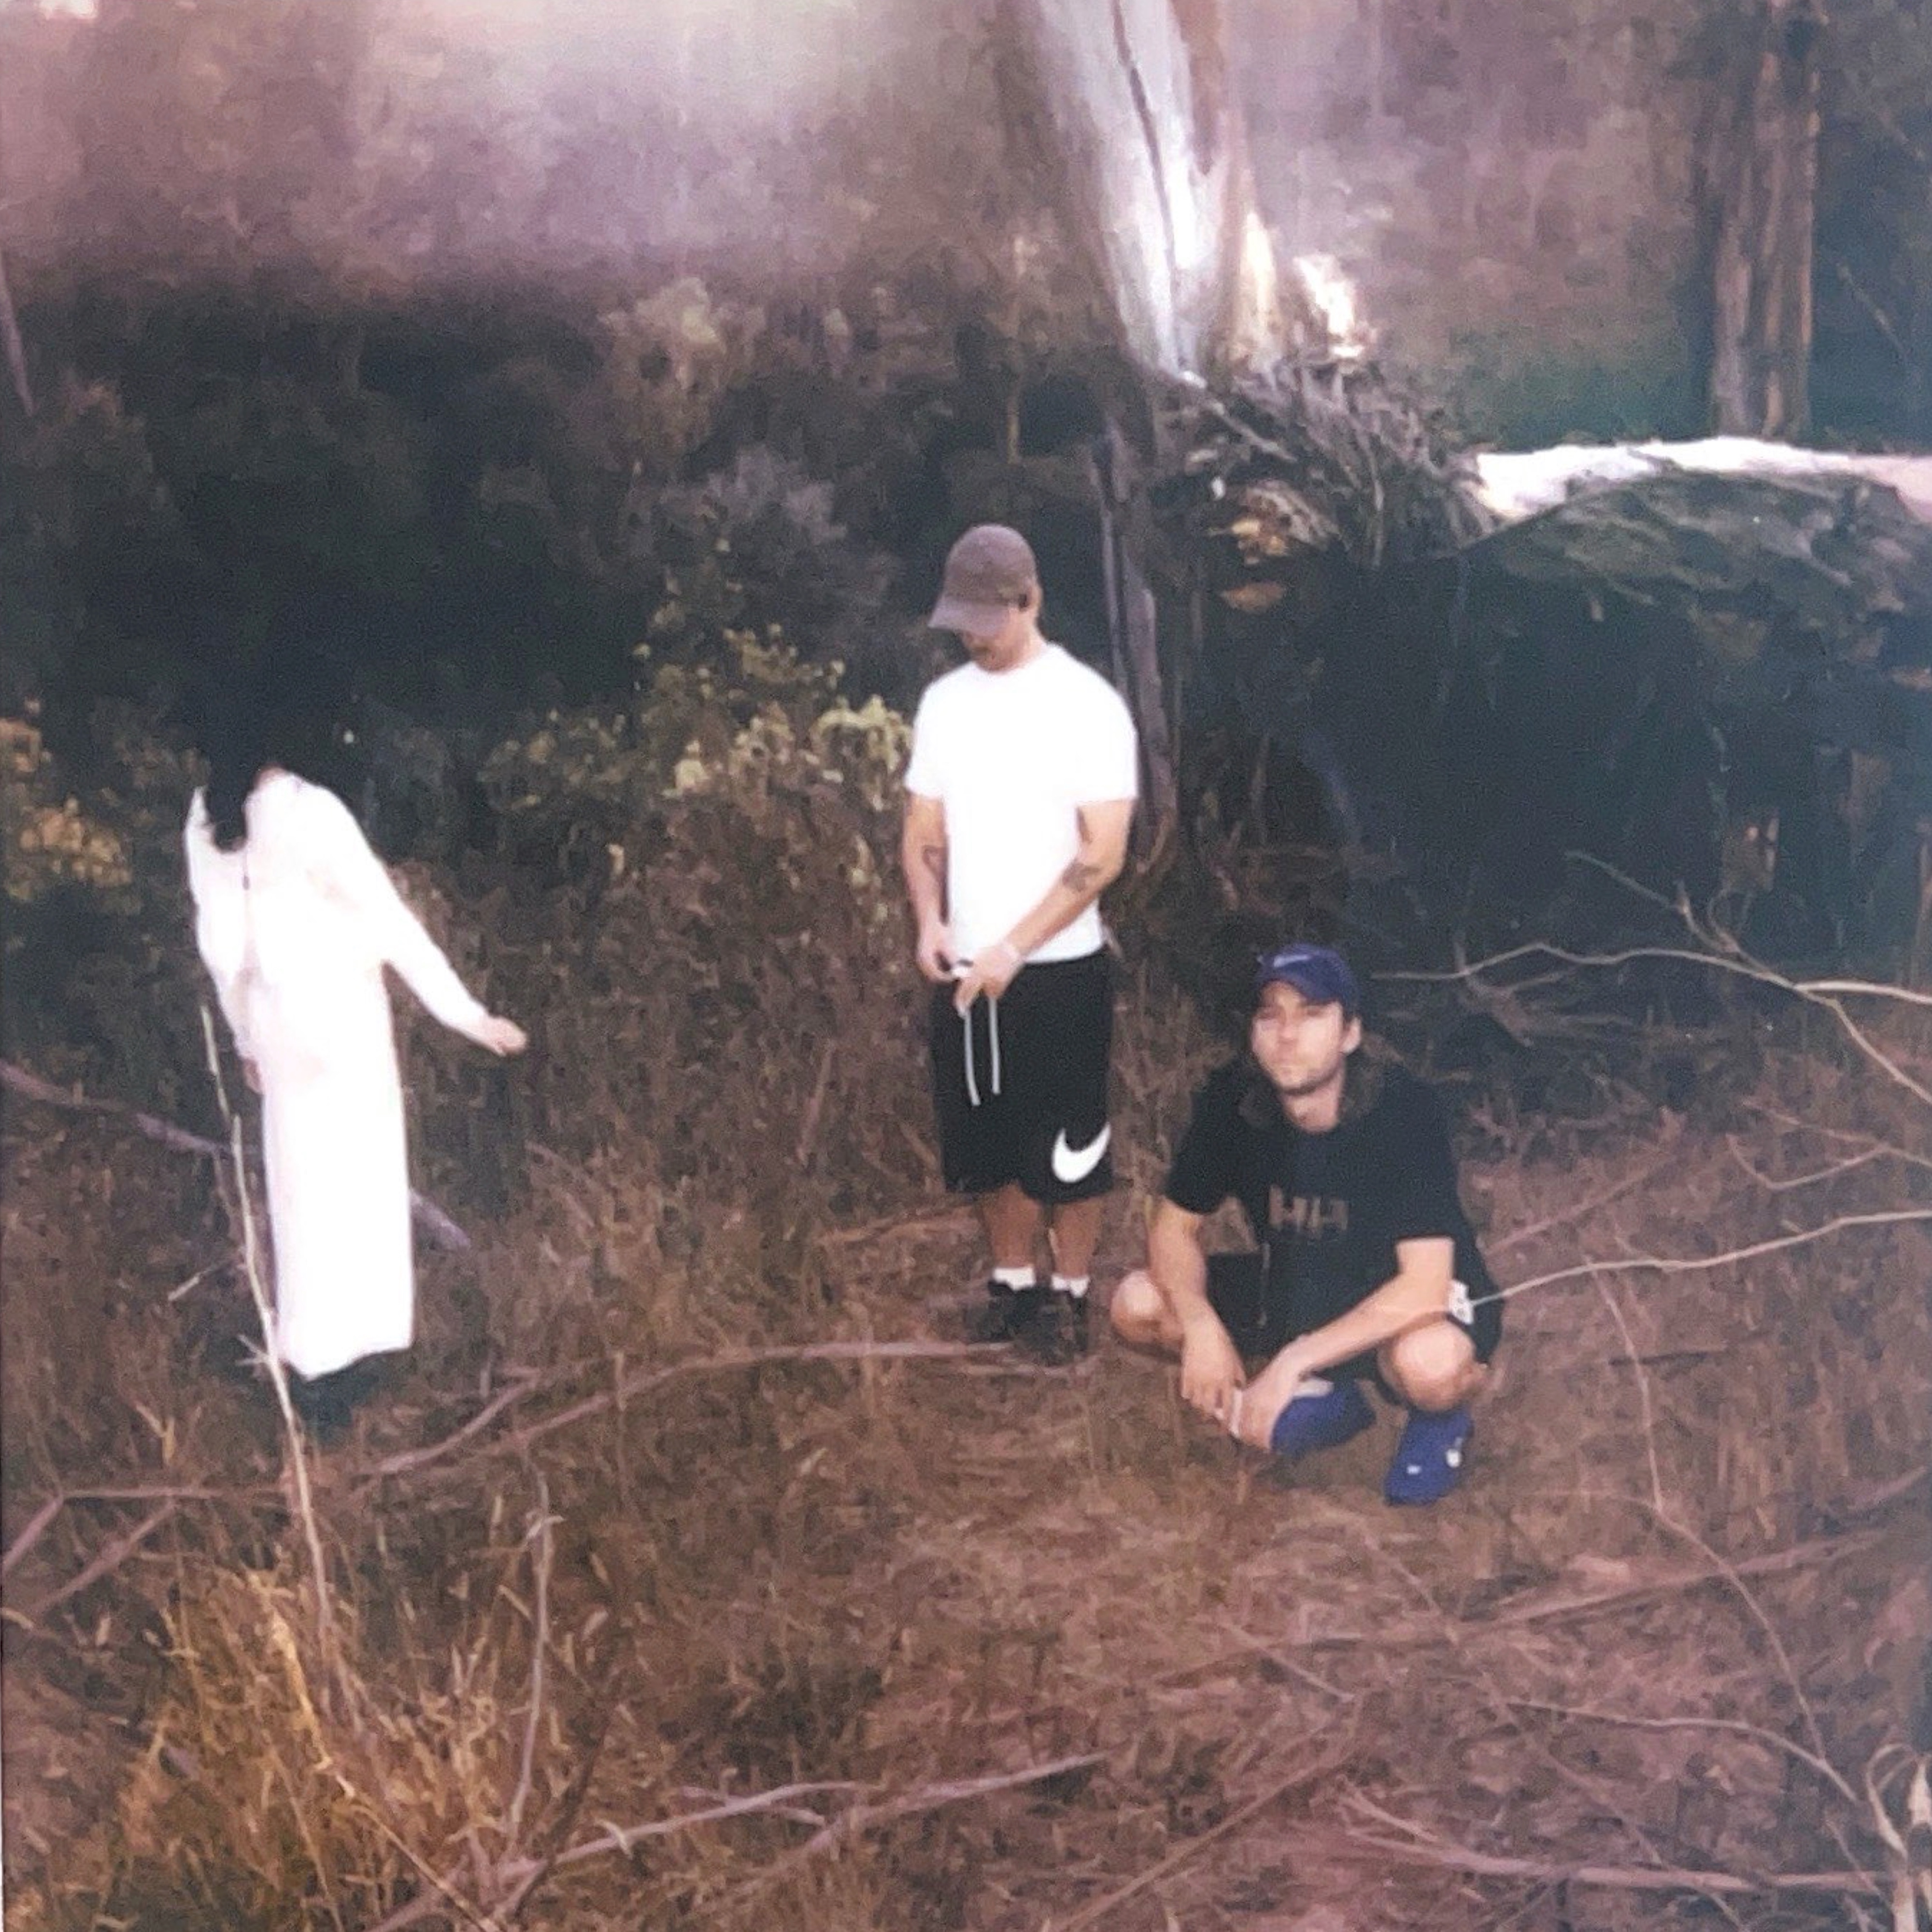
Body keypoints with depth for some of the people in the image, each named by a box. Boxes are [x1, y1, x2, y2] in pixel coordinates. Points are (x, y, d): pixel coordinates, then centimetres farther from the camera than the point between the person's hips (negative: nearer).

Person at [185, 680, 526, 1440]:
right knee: (352, 1184, 6)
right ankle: (341, 1359, 14)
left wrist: (246, 1036, 19)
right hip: (337, 1014, -6)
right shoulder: (310, 812, -20)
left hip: (276, 1017, 6)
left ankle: (319, 1362, 25)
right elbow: (390, 921, -18)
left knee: (304, 1183, 15)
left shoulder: (208, 817, 0)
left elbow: (219, 940, 8)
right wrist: (467, 1014, -13)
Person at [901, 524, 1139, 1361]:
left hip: (1058, 972, -5)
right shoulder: (944, 702, 6)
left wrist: (1014, 948, -18)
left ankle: (1068, 1293, 22)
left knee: (1068, 1145, 6)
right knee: (983, 1142, 14)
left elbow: (1102, 855, -14)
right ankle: (1012, 1280, 31)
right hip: (963, 972, 5)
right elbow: (923, 833, 11)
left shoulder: (1086, 704, -11)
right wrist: (930, 922, -8)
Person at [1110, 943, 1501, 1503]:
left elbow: (1424, 1286, -33)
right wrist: (1201, 1324, -26)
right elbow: (1175, 1226, -7)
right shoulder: (1232, 1099, -17)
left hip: (1405, 1303, -5)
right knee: (1137, 1306, -13)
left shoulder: (1403, 1112, -30)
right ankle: (1322, 1396, 6)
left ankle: (1439, 1416, -1)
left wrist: (1292, 1360, -35)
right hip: (1298, 1287, 5)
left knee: (1428, 1362, -41)